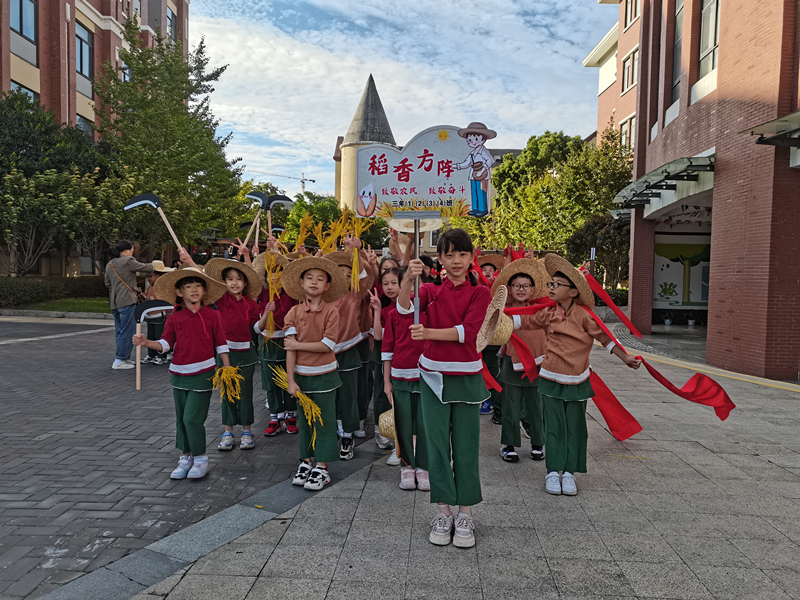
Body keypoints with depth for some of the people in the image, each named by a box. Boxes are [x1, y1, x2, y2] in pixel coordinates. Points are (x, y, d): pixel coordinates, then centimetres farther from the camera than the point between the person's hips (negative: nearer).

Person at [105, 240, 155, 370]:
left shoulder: (109, 265, 15)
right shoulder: (128, 261, -10)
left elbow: (108, 283, 22)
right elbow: (147, 268, -6)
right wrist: (153, 265, 17)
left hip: (114, 303, 9)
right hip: (127, 301, -9)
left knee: (120, 331, 14)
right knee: (127, 331, -4)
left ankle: (124, 358, 20)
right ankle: (119, 360, -3)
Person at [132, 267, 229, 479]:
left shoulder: (212, 315, -3)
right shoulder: (174, 318, 2)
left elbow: (221, 344, 0)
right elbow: (165, 344, -4)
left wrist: (228, 369, -1)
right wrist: (146, 342, -22)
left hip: (203, 373, -4)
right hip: (179, 373, 4)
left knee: (192, 418, -7)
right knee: (181, 418, 13)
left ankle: (200, 459, 12)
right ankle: (186, 458, 29)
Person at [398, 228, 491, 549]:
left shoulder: (480, 293, 0)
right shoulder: (432, 290, 5)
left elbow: (468, 330, -15)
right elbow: (404, 308, -14)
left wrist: (429, 333, -25)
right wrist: (409, 278, -30)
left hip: (466, 376, -1)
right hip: (433, 375, 2)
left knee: (465, 445, 5)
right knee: (437, 443, 7)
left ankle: (465, 513, 20)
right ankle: (443, 511, 22)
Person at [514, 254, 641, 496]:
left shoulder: (583, 315, -11)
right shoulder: (548, 314, -1)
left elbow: (604, 336, -6)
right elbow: (525, 321, 11)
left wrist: (625, 358, -8)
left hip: (577, 381, -1)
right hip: (551, 378, 2)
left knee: (575, 427, 7)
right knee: (554, 426, 5)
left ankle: (569, 472, 19)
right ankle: (553, 471, 14)